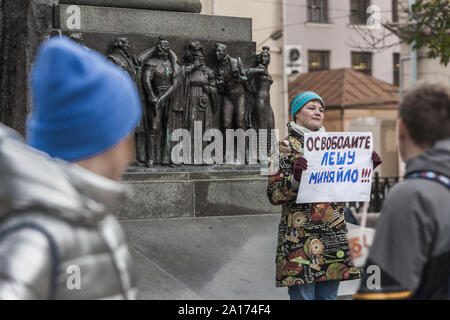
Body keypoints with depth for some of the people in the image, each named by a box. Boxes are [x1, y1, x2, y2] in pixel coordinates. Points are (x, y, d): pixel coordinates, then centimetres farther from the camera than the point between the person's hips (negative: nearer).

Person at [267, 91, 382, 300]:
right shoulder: (286, 146, -2)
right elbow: (274, 194, -9)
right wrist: (294, 178, -27)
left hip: (333, 236, 6)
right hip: (300, 237, -6)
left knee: (329, 294, 9)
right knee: (303, 295, -5)